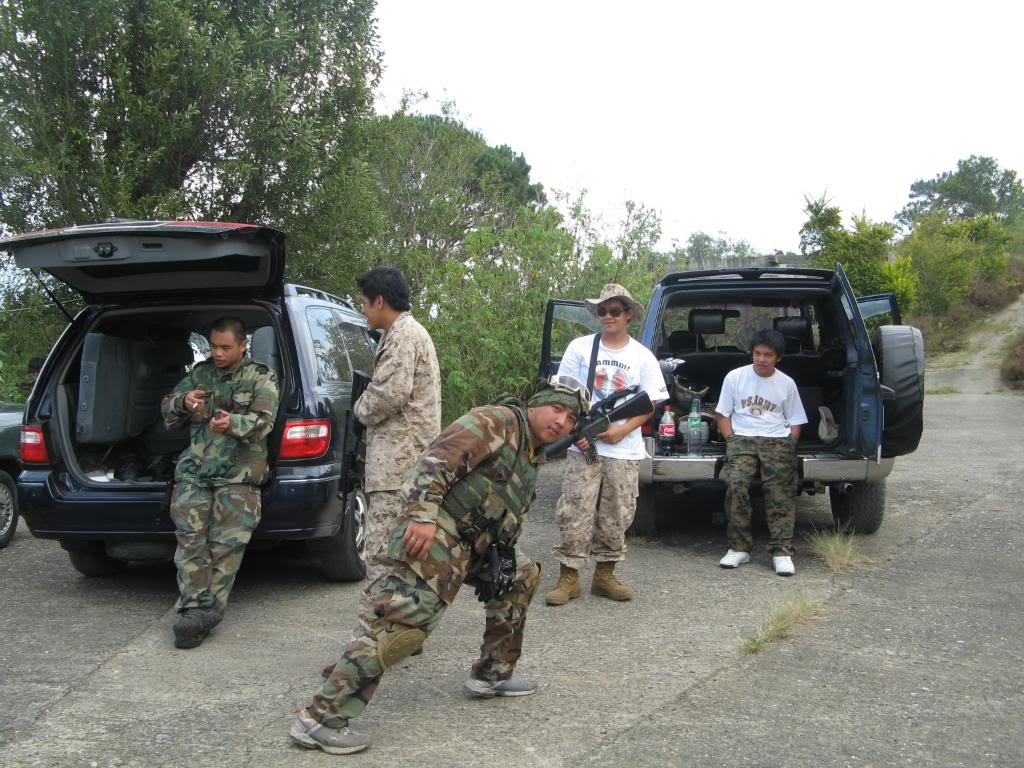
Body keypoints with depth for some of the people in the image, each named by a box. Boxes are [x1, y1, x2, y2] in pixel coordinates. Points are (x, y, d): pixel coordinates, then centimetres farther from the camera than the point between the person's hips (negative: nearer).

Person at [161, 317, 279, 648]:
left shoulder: (261, 378, 7)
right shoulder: (200, 373, 20)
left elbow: (263, 421, -9)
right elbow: (167, 411, 22)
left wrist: (233, 423, -31)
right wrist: (182, 402, -3)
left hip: (237, 472, -3)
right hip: (194, 468, 3)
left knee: (226, 542, -16)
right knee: (190, 536, -14)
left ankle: (210, 607, -14)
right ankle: (195, 609, -17)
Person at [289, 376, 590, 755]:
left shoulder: (532, 457, 22)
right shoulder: (498, 421, -9)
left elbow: (510, 517, 30)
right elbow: (438, 458, -20)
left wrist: (500, 560, 20)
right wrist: (423, 514, -28)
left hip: (470, 544, 10)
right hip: (433, 530, -10)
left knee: (523, 576, 22)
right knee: (400, 622, -20)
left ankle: (493, 672, 29)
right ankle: (319, 719, -18)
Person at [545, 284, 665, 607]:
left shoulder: (643, 357, 6)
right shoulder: (580, 348, 5)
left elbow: (651, 403, 4)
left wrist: (622, 430, -10)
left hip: (624, 451, 1)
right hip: (583, 447, -1)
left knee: (616, 517, 6)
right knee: (575, 513, -5)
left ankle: (604, 575, 19)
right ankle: (568, 577, 2)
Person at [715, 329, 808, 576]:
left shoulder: (787, 384, 10)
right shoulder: (735, 377, 7)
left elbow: (795, 422, 13)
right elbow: (723, 414, 10)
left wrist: (787, 448, -3)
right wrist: (732, 443, -4)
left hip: (777, 440, 1)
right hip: (742, 438, -1)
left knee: (781, 491, -18)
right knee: (736, 485, -24)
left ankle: (782, 552, -16)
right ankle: (739, 548, -15)